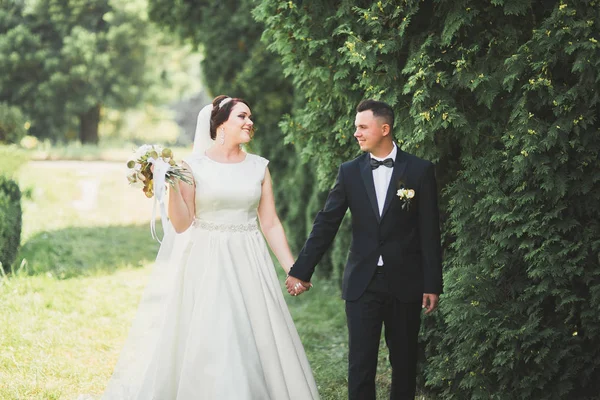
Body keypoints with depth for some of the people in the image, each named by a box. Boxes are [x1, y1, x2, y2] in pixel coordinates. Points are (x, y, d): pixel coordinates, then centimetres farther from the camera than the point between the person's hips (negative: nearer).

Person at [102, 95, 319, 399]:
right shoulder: (193, 166, -4)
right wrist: (172, 186, -19)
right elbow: (182, 224, -6)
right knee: (199, 348, -2)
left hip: (248, 267, 3)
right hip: (204, 266, -3)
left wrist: (292, 269, 1)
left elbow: (270, 224, 7)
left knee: (255, 347, 3)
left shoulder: (259, 167, 6)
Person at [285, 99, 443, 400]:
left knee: (404, 360, 8)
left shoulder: (419, 171, -2)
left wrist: (432, 285, -4)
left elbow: (430, 232, -2)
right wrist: (301, 271, 1)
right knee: (360, 363, -1)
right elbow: (325, 224, 4)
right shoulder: (350, 172, 3)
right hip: (362, 282, 1)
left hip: (404, 283, -1)